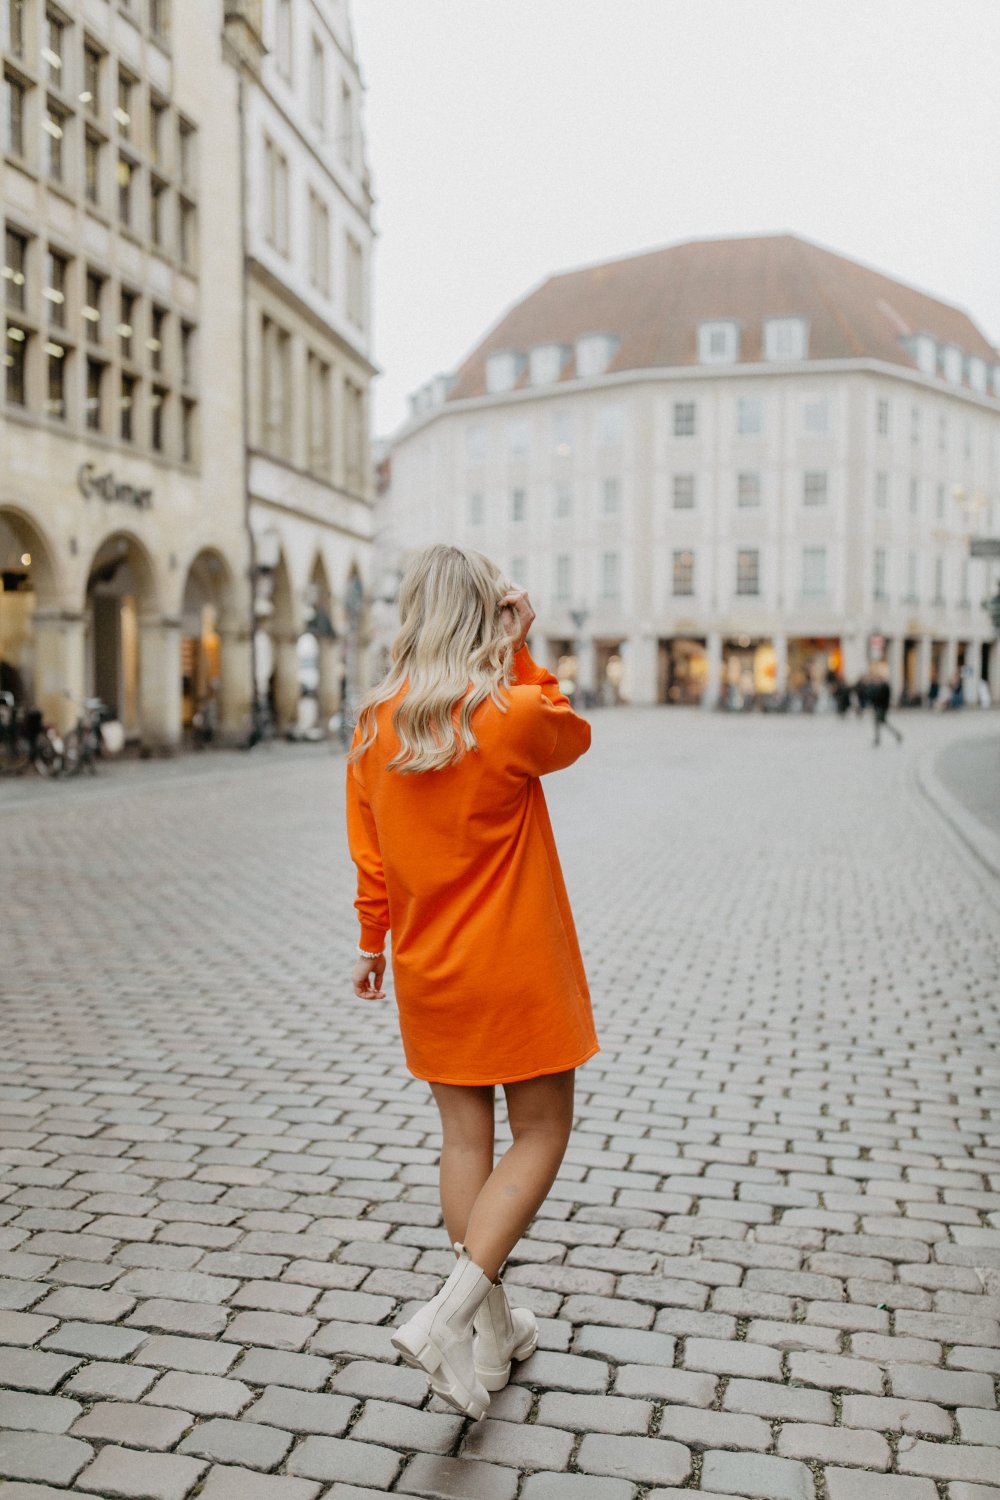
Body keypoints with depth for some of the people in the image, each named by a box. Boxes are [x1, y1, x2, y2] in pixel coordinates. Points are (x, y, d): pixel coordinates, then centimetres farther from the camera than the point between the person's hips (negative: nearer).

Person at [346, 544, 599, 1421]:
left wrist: (373, 944, 18)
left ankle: (493, 1333, 27)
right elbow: (574, 738, 6)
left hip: (430, 973, 5)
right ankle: (448, 1313, -5)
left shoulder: (375, 727, -2)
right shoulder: (513, 715, -18)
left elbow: (369, 854, 6)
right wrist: (523, 658, -2)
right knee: (541, 1136, 8)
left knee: (465, 1137, 14)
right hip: (516, 971, -5)